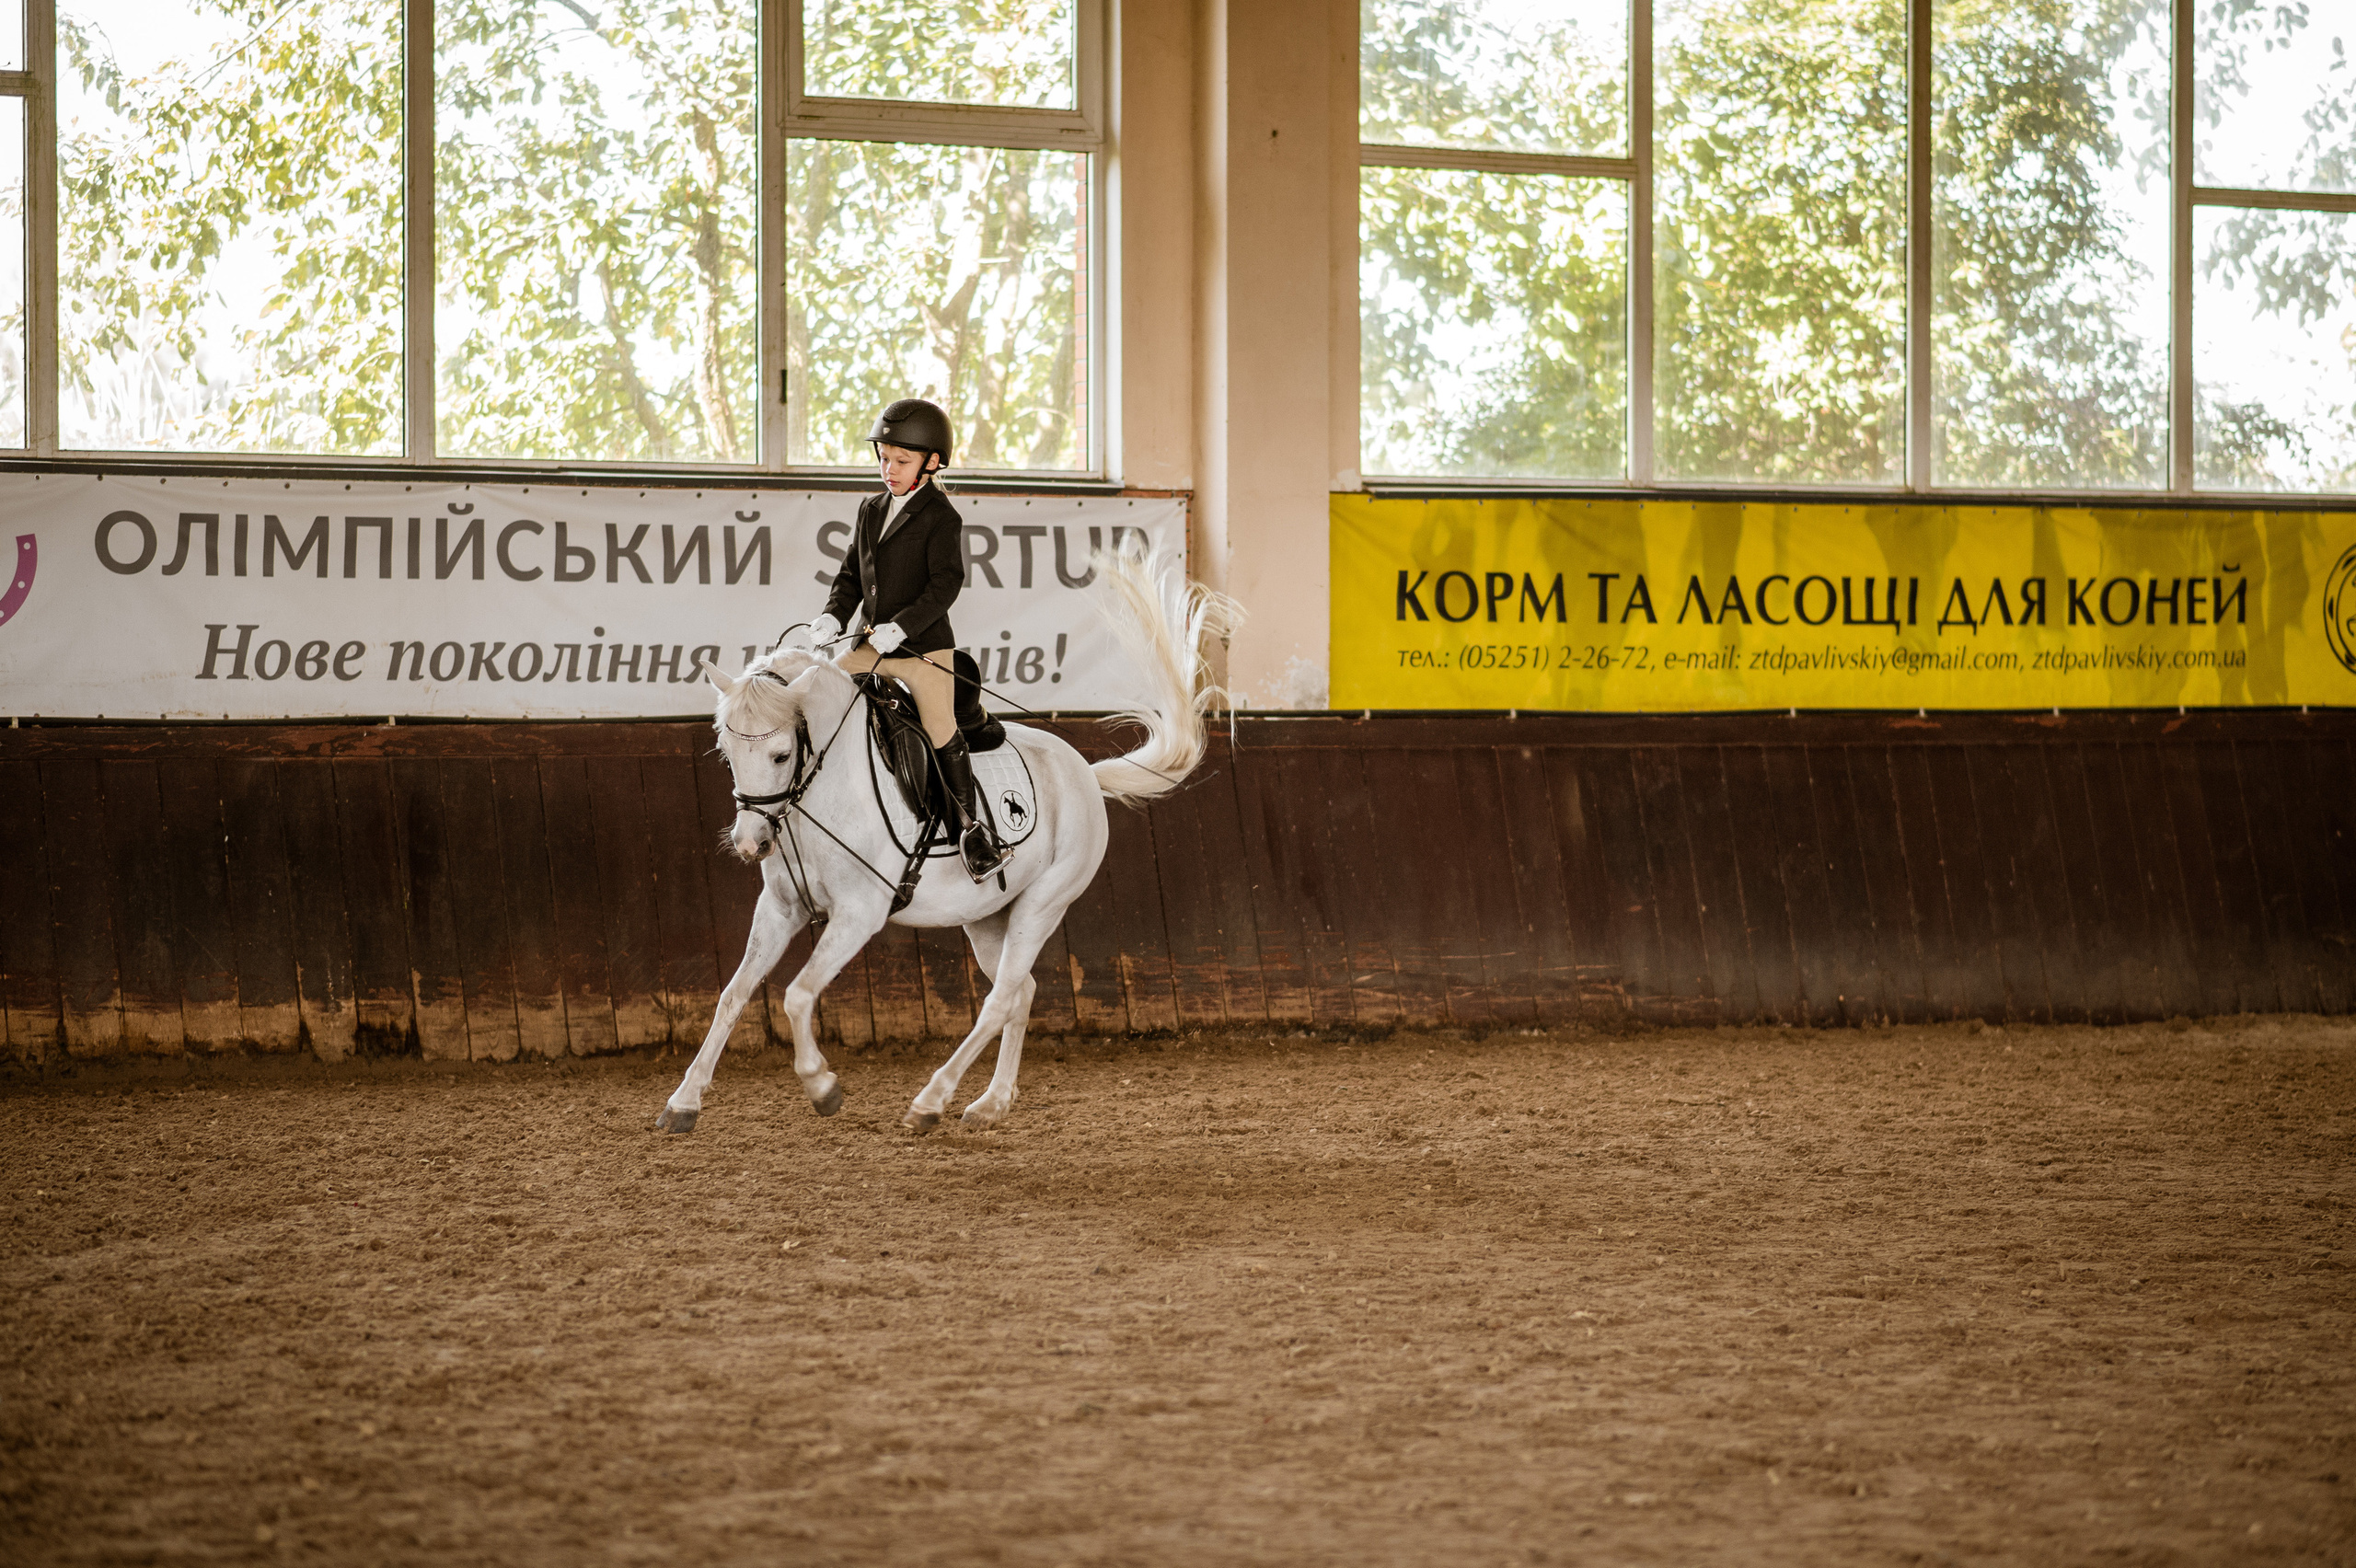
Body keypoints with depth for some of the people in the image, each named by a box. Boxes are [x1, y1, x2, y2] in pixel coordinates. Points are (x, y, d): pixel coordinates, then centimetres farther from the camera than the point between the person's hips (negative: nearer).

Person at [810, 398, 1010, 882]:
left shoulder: (941, 518, -10)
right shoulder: (871, 511, 10)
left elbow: (946, 583, -17)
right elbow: (852, 574, 14)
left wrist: (902, 627, -26)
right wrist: (835, 616, -4)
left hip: (925, 646, -6)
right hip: (872, 644, 6)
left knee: (940, 729, -7)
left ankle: (972, 827, 1)